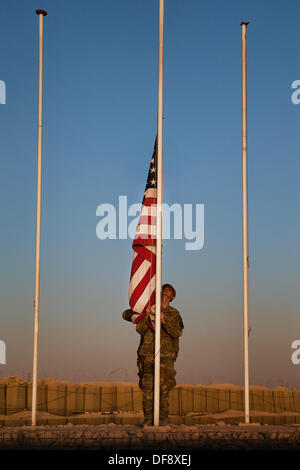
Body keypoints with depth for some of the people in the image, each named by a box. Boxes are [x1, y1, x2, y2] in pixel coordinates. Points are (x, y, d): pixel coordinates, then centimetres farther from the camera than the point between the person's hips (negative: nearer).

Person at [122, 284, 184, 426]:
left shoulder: (174, 314, 11)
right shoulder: (149, 309, 12)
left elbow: (177, 333, -4)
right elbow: (140, 329, 2)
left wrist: (164, 321, -16)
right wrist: (146, 316, -13)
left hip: (165, 356, -1)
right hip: (147, 355, 1)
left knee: (163, 388, -7)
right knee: (147, 387, -3)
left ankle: (163, 418, 1)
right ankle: (148, 419, 2)